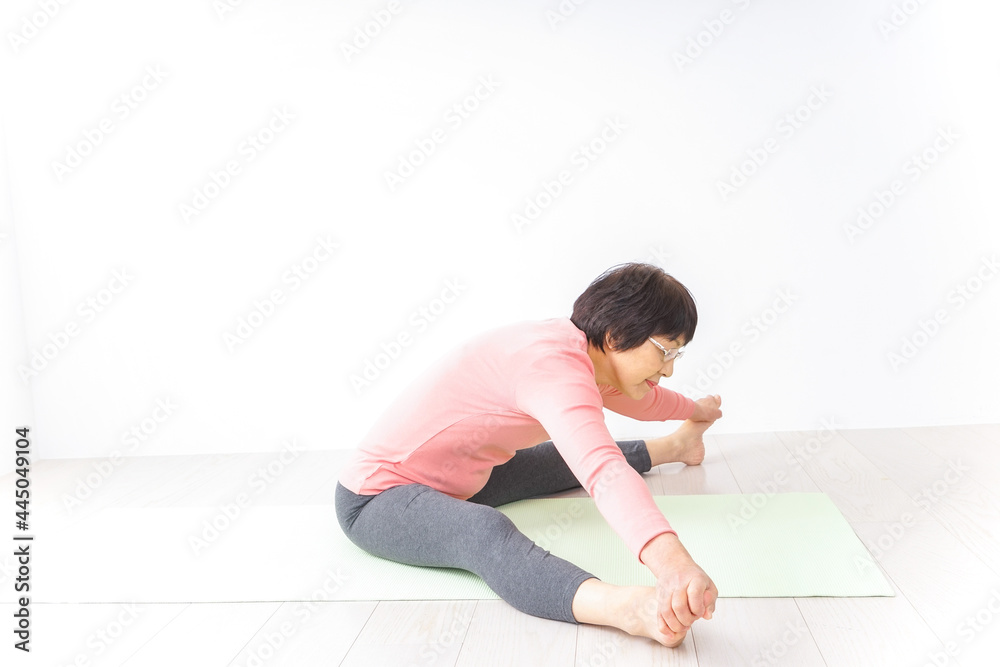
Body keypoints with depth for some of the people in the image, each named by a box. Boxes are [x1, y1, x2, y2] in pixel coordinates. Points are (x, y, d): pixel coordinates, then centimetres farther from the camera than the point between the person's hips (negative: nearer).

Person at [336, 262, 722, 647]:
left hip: (457, 478, 10)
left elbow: (637, 395, 21)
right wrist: (669, 560, -61)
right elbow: (603, 470, -49)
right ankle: (624, 607, -60)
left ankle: (670, 447, 41)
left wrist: (693, 409, 37)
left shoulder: (578, 343, 0)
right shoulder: (554, 365, -32)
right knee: (486, 531, -41)